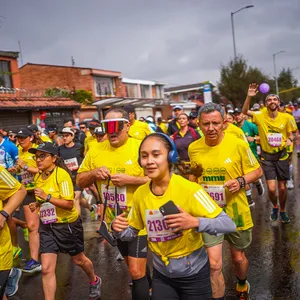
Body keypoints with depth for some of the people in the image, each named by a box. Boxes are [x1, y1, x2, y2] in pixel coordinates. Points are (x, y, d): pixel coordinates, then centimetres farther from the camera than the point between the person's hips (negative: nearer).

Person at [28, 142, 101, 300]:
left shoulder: (62, 174, -21)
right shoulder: (38, 177, 1)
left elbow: (69, 204, -25)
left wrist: (47, 197, -33)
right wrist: (37, 205, 0)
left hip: (68, 225, -5)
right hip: (47, 226, 5)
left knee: (79, 260, 18)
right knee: (46, 269, -2)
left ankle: (94, 281, 48)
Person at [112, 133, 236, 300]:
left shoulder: (189, 189, -23)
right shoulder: (140, 194, -8)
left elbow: (229, 225, -22)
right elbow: (132, 231, 5)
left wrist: (195, 222, -38)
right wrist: (119, 230, -16)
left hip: (193, 274, -3)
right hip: (162, 274, 3)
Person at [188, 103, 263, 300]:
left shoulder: (238, 144, -15)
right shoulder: (193, 148, -6)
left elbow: (258, 171, -3)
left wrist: (241, 181, -21)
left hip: (235, 212, 0)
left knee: (238, 256, 21)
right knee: (214, 264, -3)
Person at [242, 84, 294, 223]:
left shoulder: (285, 117, -5)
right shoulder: (261, 116, -9)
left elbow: (290, 134, 7)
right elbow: (244, 111, -15)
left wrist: (289, 140, -15)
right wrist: (249, 96, -28)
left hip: (282, 156, 1)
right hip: (267, 157, -1)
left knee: (282, 187, 10)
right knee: (271, 188, -6)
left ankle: (282, 210, 35)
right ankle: (275, 207, 27)